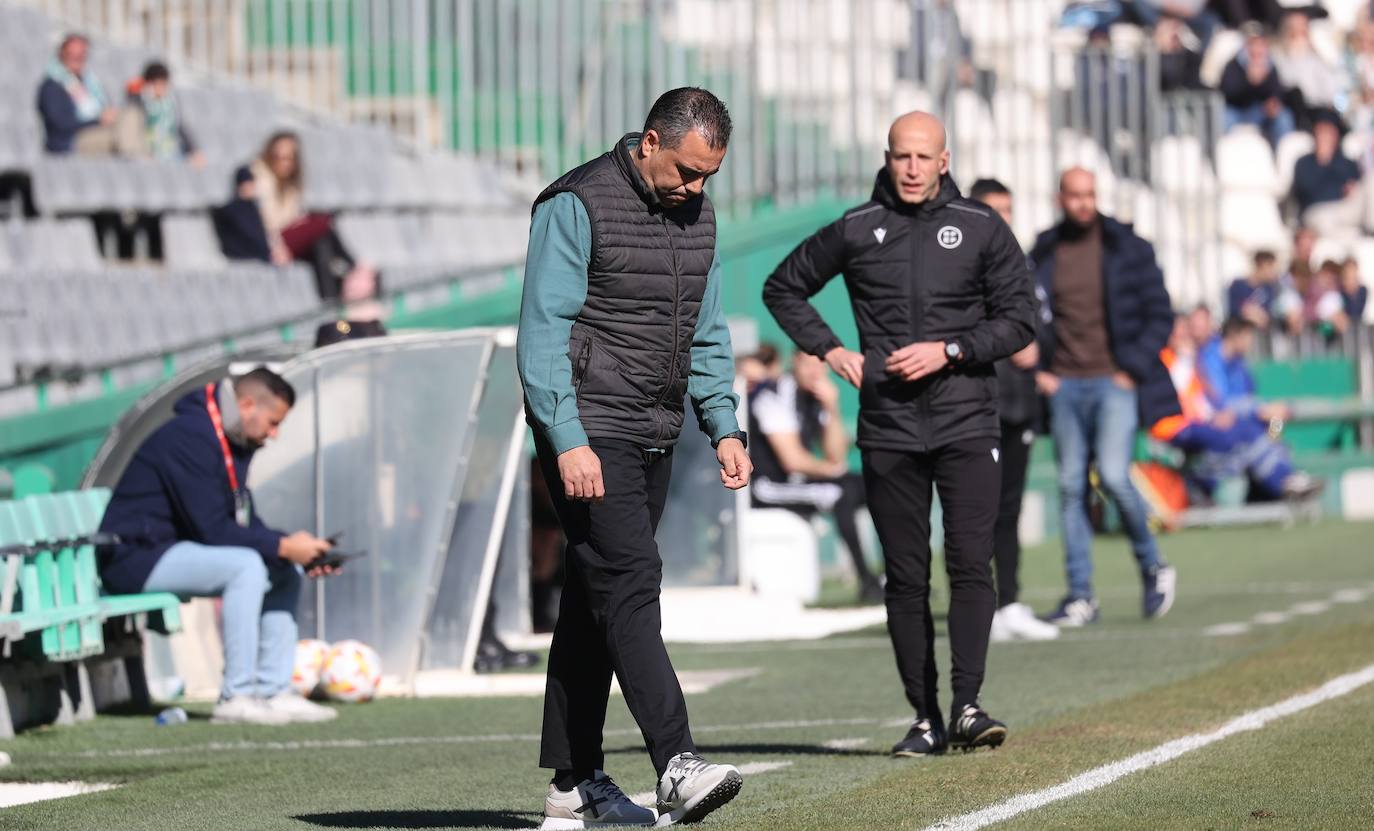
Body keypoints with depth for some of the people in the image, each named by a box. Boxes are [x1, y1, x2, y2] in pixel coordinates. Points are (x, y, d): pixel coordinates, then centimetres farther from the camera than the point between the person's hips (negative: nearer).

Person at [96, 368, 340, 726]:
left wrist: (296, 549, -4)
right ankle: (236, 697, -27)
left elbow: (245, 521, 12)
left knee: (285, 572, 4)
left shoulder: (234, 442, 11)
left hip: (174, 550, 10)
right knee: (245, 566, -30)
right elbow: (212, 529, -25)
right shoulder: (190, 437, -21)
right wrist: (282, 547, -22)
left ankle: (274, 692, 1)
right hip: (136, 557, -10)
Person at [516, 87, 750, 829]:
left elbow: (706, 332, 21)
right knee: (629, 582, -17)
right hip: (587, 433, -8)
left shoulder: (697, 216, 13)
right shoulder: (577, 205, -11)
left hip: (654, 435, 8)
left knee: (595, 597, 10)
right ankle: (677, 767, -26)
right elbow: (542, 332, -14)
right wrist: (568, 440, -20)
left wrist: (723, 427, 11)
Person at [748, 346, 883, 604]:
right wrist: (831, 469, -4)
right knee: (843, 491, -29)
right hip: (769, 485, -9)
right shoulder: (775, 396, -15)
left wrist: (832, 409, -9)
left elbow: (836, 457, 2)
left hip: (800, 483, 9)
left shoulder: (817, 396, 9)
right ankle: (867, 582, -27)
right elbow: (792, 460, -20)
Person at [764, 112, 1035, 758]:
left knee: (971, 564, -13)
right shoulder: (855, 232, 6)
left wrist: (949, 351, -11)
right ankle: (925, 719, 7)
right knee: (906, 578, 3)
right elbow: (784, 288, 19)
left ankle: (967, 706, -16)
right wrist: (829, 349, 6)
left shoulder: (982, 230, 3)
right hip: (888, 432, 2)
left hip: (967, 425, -2)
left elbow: (1018, 319, 2)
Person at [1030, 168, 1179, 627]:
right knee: (1071, 487, 1)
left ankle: (1152, 567, 4)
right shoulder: (1042, 255, 7)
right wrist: (1036, 371, 4)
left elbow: (1160, 314, 2)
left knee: (1114, 475, -18)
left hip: (1115, 383, -3)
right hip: (1064, 386, 3)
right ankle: (1080, 596, 6)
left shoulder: (1128, 249, 1)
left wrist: (1134, 369, -7)